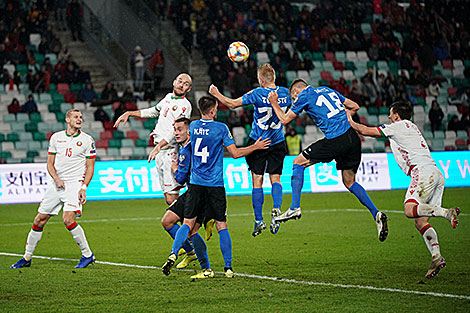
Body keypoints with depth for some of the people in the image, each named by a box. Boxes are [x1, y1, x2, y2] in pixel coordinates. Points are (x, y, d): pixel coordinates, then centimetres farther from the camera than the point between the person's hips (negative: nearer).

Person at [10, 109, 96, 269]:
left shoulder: (87, 140, 0)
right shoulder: (56, 137, 9)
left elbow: (90, 167, 1)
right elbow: (50, 163, 11)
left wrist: (84, 187, -12)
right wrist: (56, 178, -8)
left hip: (75, 183, -4)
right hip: (57, 183, 4)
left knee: (68, 219, -23)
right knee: (39, 220, 4)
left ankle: (87, 254, -8)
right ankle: (27, 258, 17)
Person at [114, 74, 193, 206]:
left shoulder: (185, 105, -9)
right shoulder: (168, 97, 17)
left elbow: (175, 130, -20)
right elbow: (153, 112, 34)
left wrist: (158, 146, -30)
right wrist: (129, 113, 30)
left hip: (171, 152, -8)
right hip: (159, 152, 8)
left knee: (172, 199, -14)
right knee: (168, 198, 8)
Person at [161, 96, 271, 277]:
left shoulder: (193, 126, 7)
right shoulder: (221, 128, -7)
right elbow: (235, 153, -6)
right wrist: (256, 147, 8)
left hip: (196, 183, 3)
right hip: (215, 185, -3)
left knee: (188, 224, 4)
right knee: (221, 226, 4)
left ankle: (173, 254, -17)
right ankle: (228, 267, 4)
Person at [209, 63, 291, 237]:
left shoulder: (257, 94, -16)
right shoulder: (285, 93, -2)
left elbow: (233, 104, -10)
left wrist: (216, 94, 6)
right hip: (278, 143, 4)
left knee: (257, 181, 2)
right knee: (275, 178, 10)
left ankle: (259, 220, 1)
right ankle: (276, 209, -16)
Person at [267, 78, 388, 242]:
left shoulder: (304, 96, 6)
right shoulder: (328, 90, 25)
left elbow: (285, 119, 14)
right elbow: (355, 106, 28)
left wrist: (274, 103, 28)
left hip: (335, 141, -6)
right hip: (353, 138, 6)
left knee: (298, 162, 10)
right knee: (349, 181, 17)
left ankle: (295, 208, 3)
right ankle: (376, 214, 0)